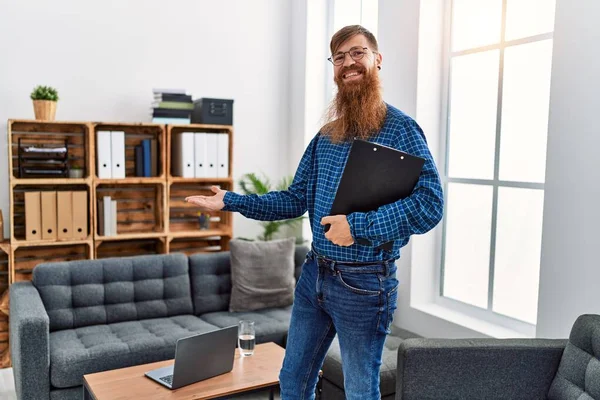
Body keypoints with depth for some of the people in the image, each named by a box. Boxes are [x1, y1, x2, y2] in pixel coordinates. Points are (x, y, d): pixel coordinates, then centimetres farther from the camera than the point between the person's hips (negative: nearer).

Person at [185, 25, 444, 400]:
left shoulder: (401, 129, -10)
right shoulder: (326, 135, 10)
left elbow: (430, 203, -19)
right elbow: (296, 200, 11)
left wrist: (358, 225, -27)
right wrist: (231, 201, 5)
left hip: (364, 283, -6)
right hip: (314, 274, 6)